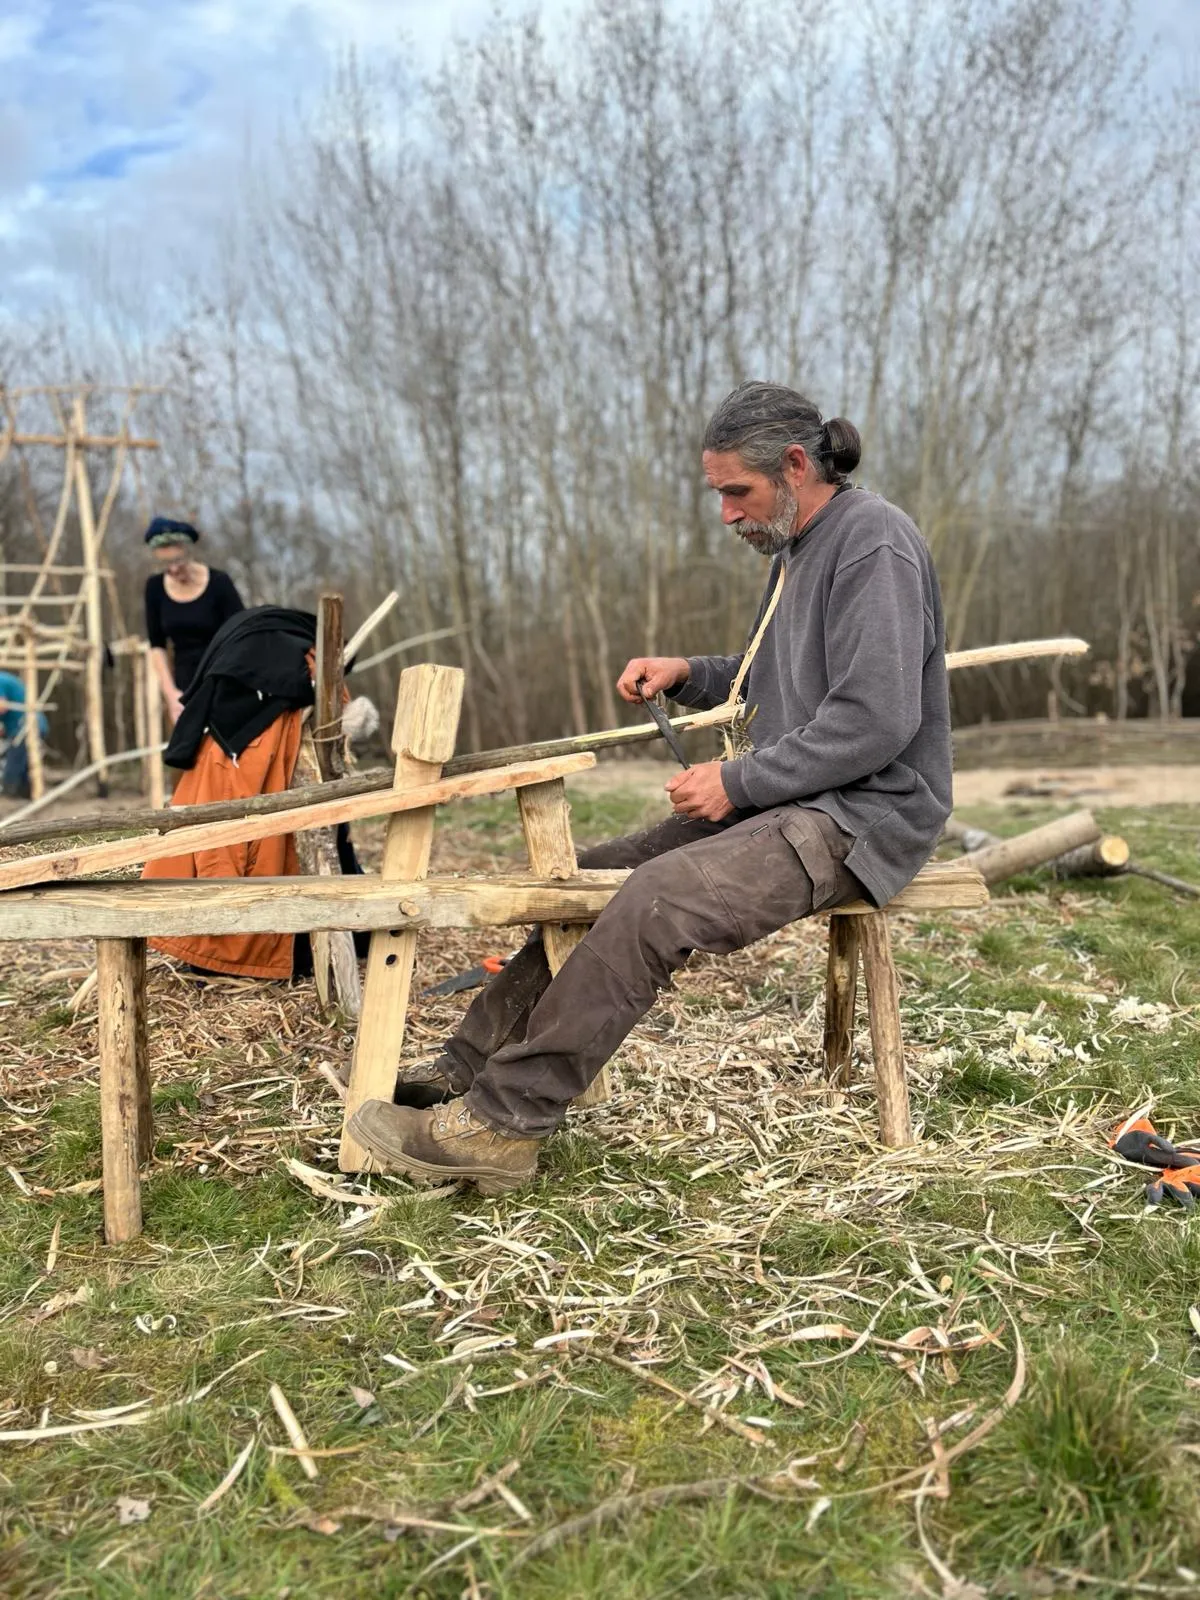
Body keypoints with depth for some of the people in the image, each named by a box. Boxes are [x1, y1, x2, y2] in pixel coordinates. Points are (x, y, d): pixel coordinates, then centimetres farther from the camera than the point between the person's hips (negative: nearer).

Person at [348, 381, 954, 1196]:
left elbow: (876, 721, -23)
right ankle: (468, 1070, 3)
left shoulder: (875, 541, -14)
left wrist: (739, 781, -17)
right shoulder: (796, 549, 17)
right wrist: (688, 673, 11)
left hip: (861, 817, -10)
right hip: (788, 799, 10)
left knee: (654, 900, -29)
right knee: (592, 877, 1)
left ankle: (502, 1122, -24)